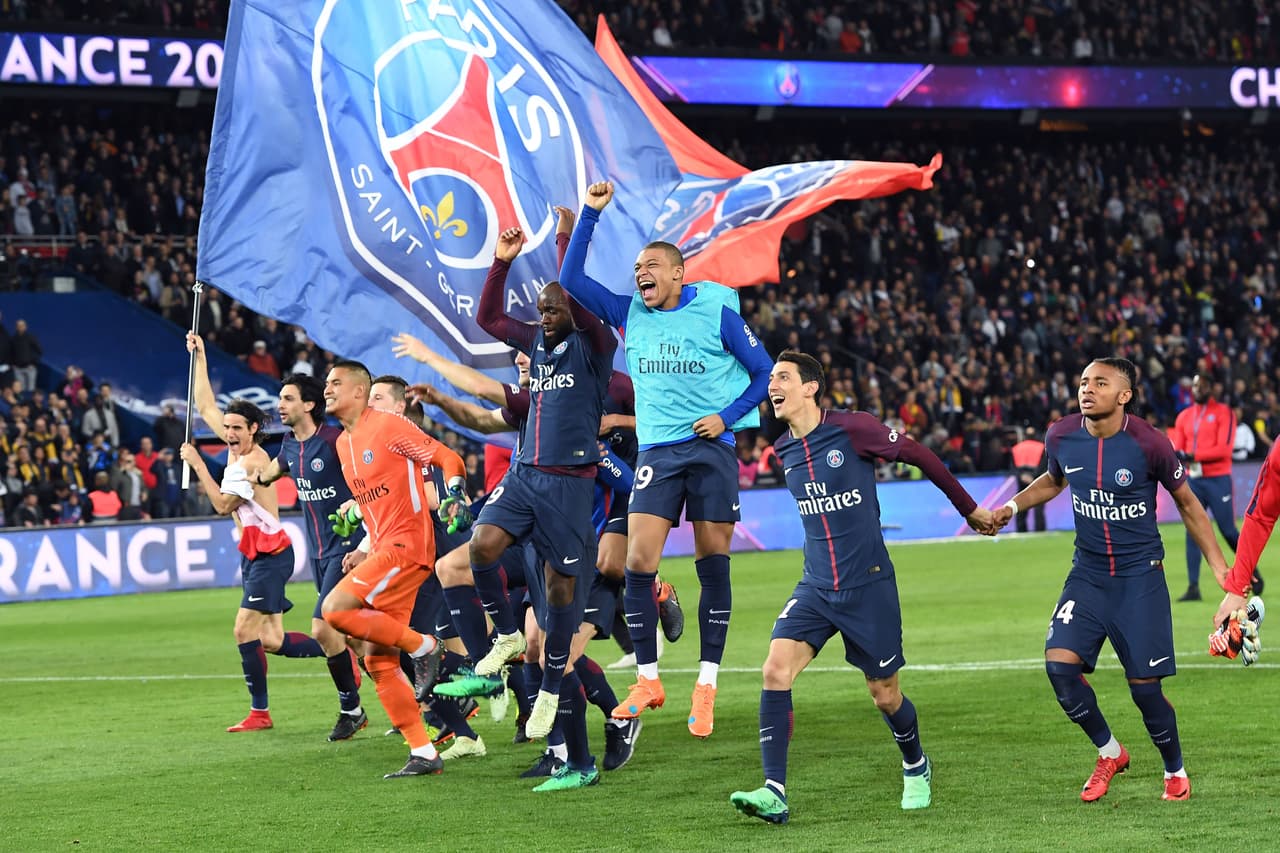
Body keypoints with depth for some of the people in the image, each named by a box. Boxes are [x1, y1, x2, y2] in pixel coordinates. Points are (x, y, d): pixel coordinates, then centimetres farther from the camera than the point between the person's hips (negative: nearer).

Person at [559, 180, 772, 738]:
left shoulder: (717, 312, -1)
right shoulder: (630, 314, 9)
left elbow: (764, 372, 5)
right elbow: (571, 281, 6)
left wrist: (727, 416, -7)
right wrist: (590, 214, 0)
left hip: (711, 449, -3)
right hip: (656, 452, 3)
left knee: (713, 566, -1)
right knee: (637, 563, -9)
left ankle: (706, 688, 6)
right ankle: (647, 681, 3)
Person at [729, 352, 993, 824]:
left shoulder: (853, 428, -12)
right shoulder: (785, 449, 7)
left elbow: (920, 456, -1)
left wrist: (969, 509, 8)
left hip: (869, 586, -4)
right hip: (815, 588, 5)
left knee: (885, 695, 7)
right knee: (775, 670, -17)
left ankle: (916, 768, 38)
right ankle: (774, 793, -18)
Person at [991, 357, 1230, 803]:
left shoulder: (1148, 444, -16)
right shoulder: (1061, 437, -5)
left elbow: (1187, 503, -1)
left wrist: (1220, 567, -1)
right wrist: (1012, 507, 6)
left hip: (1140, 577, -4)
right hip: (1088, 575, 4)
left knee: (1144, 686, -5)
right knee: (1060, 663, -13)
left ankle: (1175, 771, 22)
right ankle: (1109, 752, 11)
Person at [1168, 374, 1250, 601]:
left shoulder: (1223, 412, -4)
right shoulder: (1184, 416, 13)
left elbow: (1224, 448, -14)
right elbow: (1178, 448, 10)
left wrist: (1193, 456, -22)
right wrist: (1178, 456, -15)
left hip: (1217, 479, -4)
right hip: (1193, 479, 4)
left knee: (1229, 531, -2)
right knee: (1192, 532, -3)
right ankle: (1193, 587, -3)